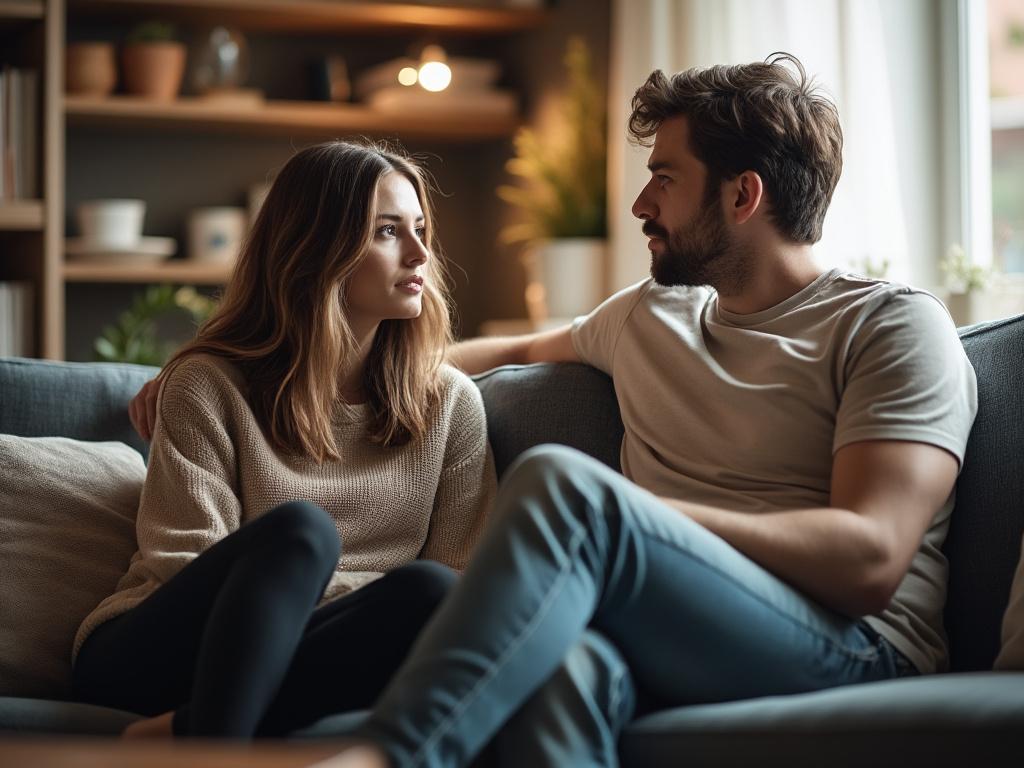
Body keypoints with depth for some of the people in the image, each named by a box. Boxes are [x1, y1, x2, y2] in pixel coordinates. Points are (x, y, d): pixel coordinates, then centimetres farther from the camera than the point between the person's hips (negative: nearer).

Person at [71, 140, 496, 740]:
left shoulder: (451, 402, 11)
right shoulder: (208, 386, 2)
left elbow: (462, 576, 5)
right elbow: (185, 566, -4)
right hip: (154, 660, -3)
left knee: (430, 590, -30)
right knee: (298, 530, -32)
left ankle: (181, 731, -35)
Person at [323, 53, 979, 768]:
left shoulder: (896, 325, 4)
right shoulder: (648, 315, 26)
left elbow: (870, 559, -11)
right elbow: (524, 349, 49)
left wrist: (625, 514, -20)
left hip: (853, 647, -4)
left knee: (563, 480, -32)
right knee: (569, 663, -38)